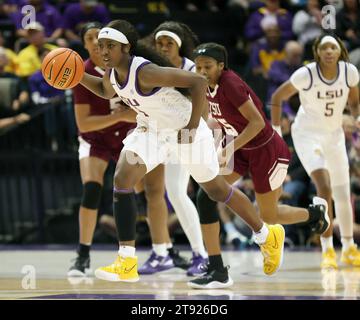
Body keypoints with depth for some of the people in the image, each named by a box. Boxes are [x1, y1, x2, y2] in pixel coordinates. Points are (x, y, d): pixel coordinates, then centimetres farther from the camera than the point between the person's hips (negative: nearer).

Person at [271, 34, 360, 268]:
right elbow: (277, 98, -9)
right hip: (307, 134, -4)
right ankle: (328, 251, -10)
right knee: (324, 188, -21)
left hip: (335, 134, 5)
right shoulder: (306, 75, -22)